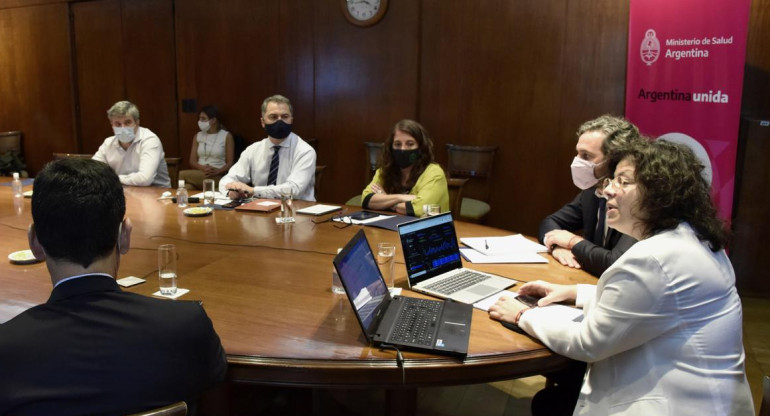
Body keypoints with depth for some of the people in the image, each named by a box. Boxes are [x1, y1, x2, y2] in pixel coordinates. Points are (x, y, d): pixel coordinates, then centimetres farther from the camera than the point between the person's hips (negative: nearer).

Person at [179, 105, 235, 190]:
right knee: (187, 188, -37)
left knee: (181, 175, -29)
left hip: (217, 177, -3)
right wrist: (203, 168, -12)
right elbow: (192, 161, 10)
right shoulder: (197, 136, 16)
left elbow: (230, 163, 0)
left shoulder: (226, 136, 4)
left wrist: (217, 171, -20)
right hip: (198, 174, 3)